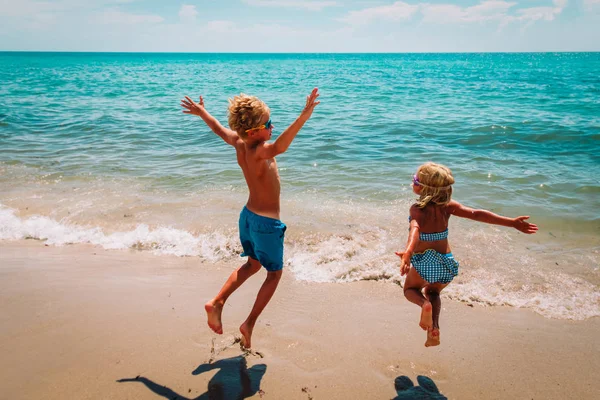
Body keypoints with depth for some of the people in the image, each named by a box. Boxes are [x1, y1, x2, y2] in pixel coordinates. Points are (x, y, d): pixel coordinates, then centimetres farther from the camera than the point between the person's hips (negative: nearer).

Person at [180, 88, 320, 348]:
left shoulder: (239, 143, -5)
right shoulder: (258, 151, -28)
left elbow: (220, 129, 14)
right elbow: (279, 147, -51)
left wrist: (201, 113, 33)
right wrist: (303, 117, -64)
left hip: (248, 215, 8)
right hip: (266, 222, -8)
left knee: (253, 264, 28)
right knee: (274, 274, 12)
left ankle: (217, 302, 21)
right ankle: (249, 324, 10)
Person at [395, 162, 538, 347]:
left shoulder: (417, 209, -19)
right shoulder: (447, 206, -7)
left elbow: (415, 229, -38)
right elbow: (476, 214, -15)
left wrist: (407, 252, -57)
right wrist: (512, 222, -15)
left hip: (424, 261, -4)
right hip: (446, 262, 5)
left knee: (410, 289, 24)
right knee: (432, 292, 32)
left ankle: (424, 304, -8)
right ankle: (434, 329, 17)